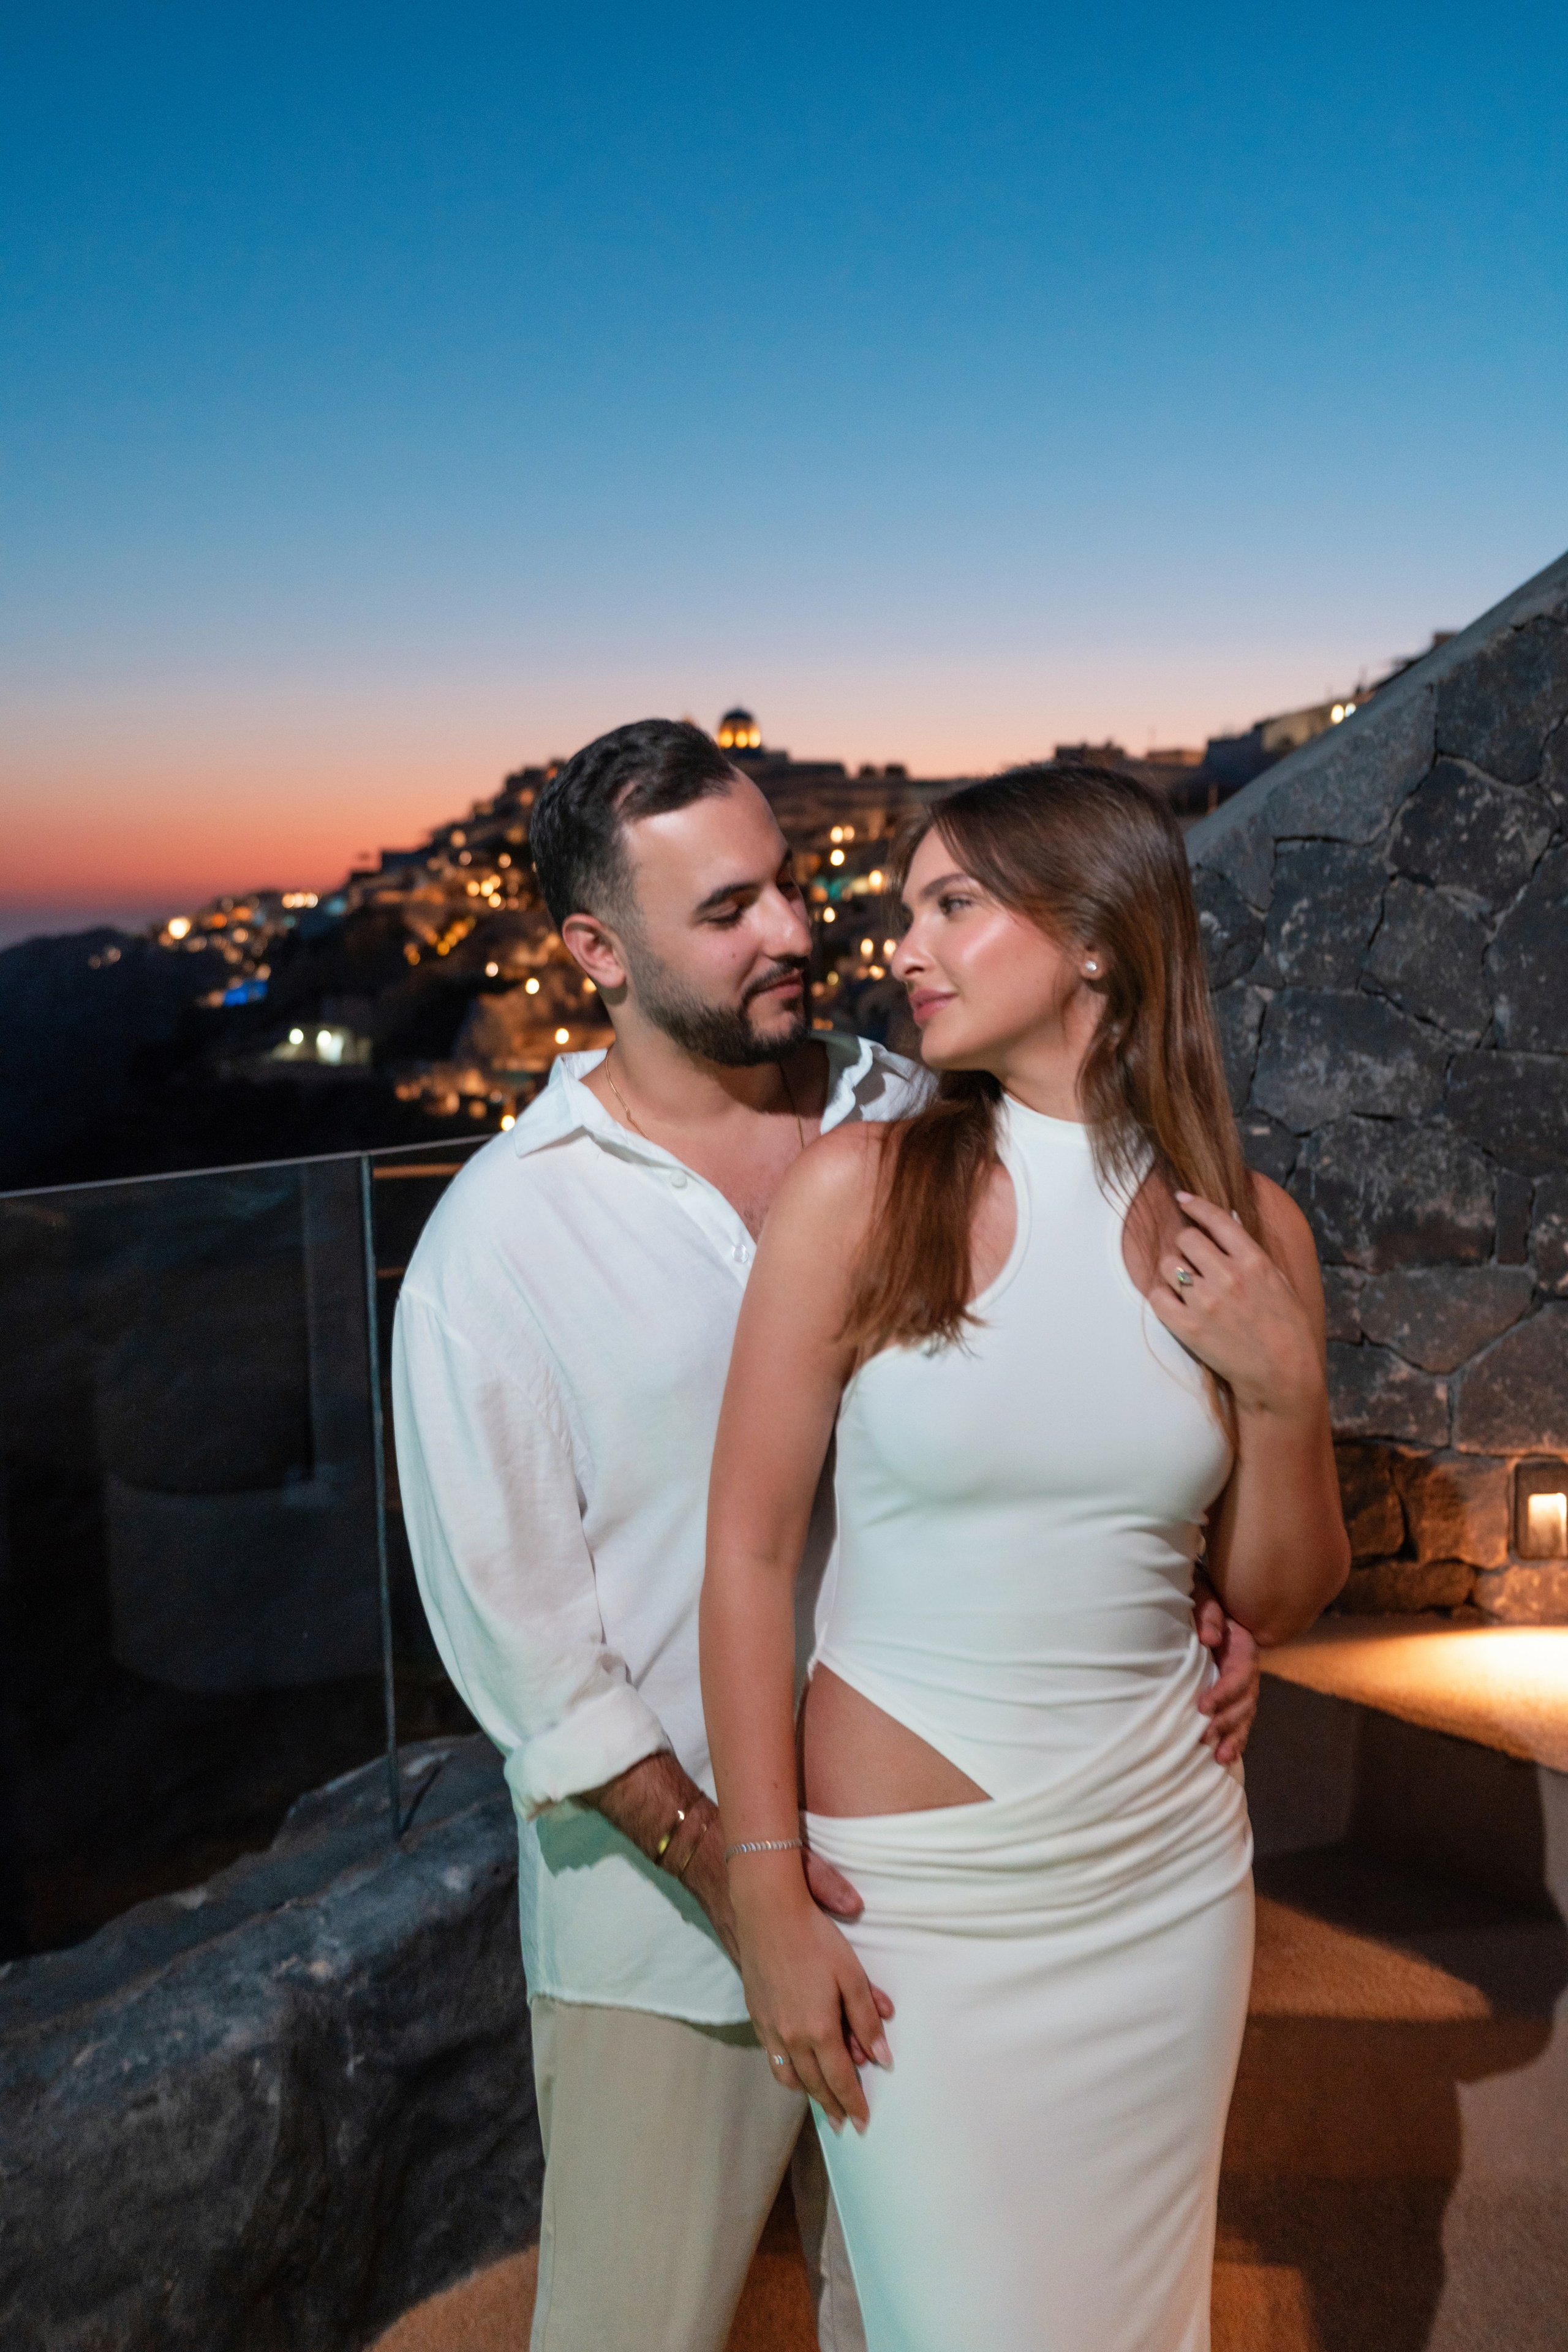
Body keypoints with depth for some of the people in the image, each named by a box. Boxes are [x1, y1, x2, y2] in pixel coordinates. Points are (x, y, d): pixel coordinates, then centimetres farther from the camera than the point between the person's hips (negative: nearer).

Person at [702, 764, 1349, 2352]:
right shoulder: (862, 1190, -12)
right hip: (912, 1876, -3)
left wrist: (1284, 1387, -13)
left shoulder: (1245, 1233, -4)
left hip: (1166, 1866, 3)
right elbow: (748, 1549, -10)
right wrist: (769, 1900, -9)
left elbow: (1276, 1603, 4)